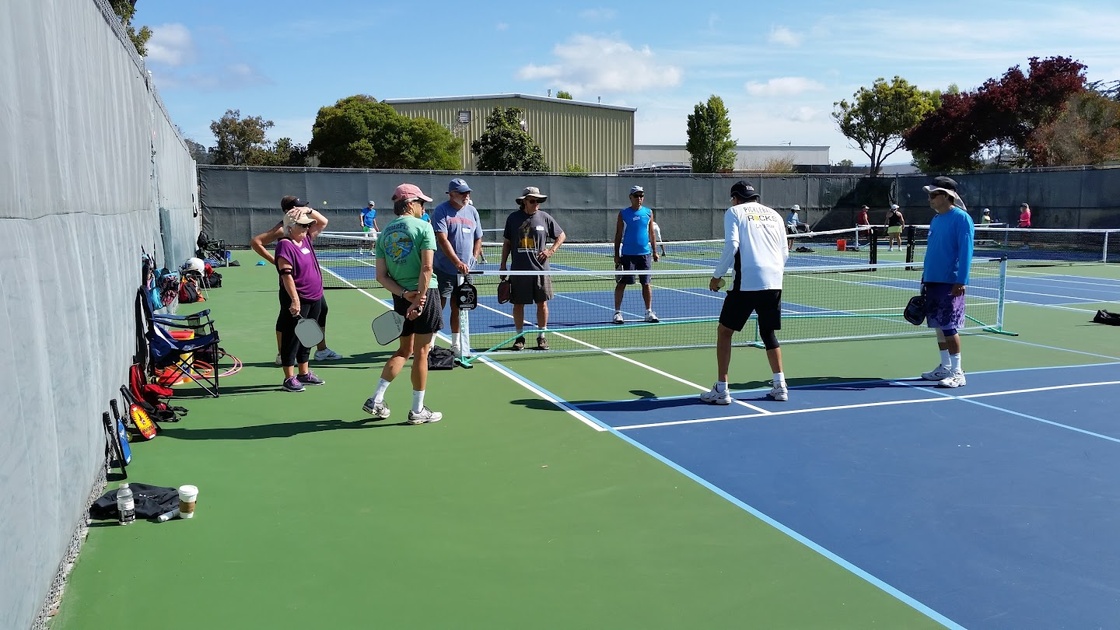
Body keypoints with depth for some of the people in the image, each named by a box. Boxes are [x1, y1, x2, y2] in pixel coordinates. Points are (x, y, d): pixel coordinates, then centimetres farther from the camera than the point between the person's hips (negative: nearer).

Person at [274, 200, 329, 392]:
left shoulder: (307, 240, 10)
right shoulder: (285, 245, -13)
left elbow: (323, 222, 20)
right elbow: (286, 275, -19)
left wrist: (309, 211, 4)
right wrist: (295, 300, -24)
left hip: (314, 298, 9)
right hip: (297, 300, -9)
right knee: (291, 338, 0)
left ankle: (304, 373, 29)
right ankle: (289, 378, 7)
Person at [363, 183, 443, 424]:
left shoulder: (384, 233, 9)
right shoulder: (423, 227, -7)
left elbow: (381, 276, 2)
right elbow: (426, 267, -17)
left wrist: (405, 294, -6)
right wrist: (419, 299, -16)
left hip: (401, 297, 5)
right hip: (424, 293, -5)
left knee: (404, 350, 19)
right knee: (420, 353, 3)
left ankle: (376, 400, 14)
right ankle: (417, 411, 11)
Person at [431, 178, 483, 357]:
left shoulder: (472, 211, 11)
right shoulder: (441, 211, -8)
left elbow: (478, 238, 18)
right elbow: (442, 240, -18)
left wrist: (473, 260, 5)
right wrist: (457, 262, -26)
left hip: (465, 270, 5)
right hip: (444, 270, -5)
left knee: (458, 308, 10)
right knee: (438, 307, -2)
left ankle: (456, 345, 18)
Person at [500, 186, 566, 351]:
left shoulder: (545, 217, 2)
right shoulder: (513, 218, 3)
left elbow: (561, 235, 12)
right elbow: (507, 243, 9)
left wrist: (551, 250, -2)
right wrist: (503, 265, 6)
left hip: (540, 269, 0)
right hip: (518, 270, 0)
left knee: (542, 303, 3)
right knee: (518, 304, 5)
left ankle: (542, 336, 17)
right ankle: (519, 337, 18)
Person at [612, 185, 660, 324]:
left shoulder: (648, 212, 8)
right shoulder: (623, 213, 0)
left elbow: (652, 233, 13)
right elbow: (618, 235, 2)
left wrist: (655, 251, 8)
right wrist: (616, 255, -3)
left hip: (645, 254, 2)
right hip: (627, 254, -2)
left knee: (646, 283, 5)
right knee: (621, 283, 0)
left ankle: (649, 312, 13)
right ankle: (617, 312, 7)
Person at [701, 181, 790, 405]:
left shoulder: (734, 212, 5)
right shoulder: (774, 214, 18)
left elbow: (731, 246, -10)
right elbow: (784, 253, 16)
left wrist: (717, 276, -2)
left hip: (746, 282, -5)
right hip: (774, 283, 5)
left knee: (724, 331, 7)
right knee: (768, 333, 20)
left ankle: (721, 390, 4)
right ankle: (780, 386, 15)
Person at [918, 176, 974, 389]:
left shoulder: (961, 218, -10)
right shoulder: (935, 220, 14)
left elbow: (965, 251, -15)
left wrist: (961, 281, -20)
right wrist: (924, 278, 17)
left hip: (951, 282, -8)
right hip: (933, 281, 8)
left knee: (949, 327, -8)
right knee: (939, 325, 12)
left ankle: (957, 372, -1)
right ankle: (945, 367, 21)